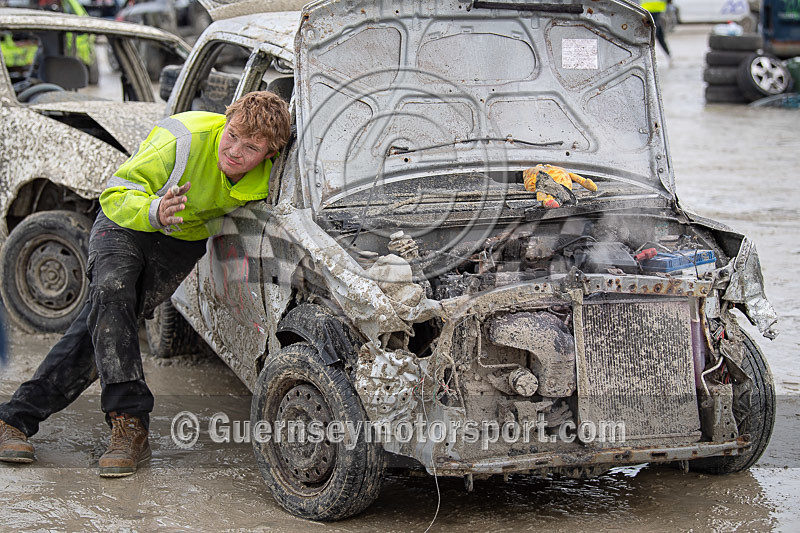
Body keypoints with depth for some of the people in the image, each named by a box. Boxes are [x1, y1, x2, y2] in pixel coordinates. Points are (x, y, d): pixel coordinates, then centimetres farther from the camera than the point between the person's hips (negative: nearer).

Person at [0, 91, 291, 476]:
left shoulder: (268, 178, -19)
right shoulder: (187, 140, -32)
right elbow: (115, 194, -26)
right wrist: (155, 212, -45)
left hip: (183, 242, 2)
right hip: (125, 224, -2)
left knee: (103, 324, -12)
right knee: (111, 292, -31)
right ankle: (130, 425, -30)